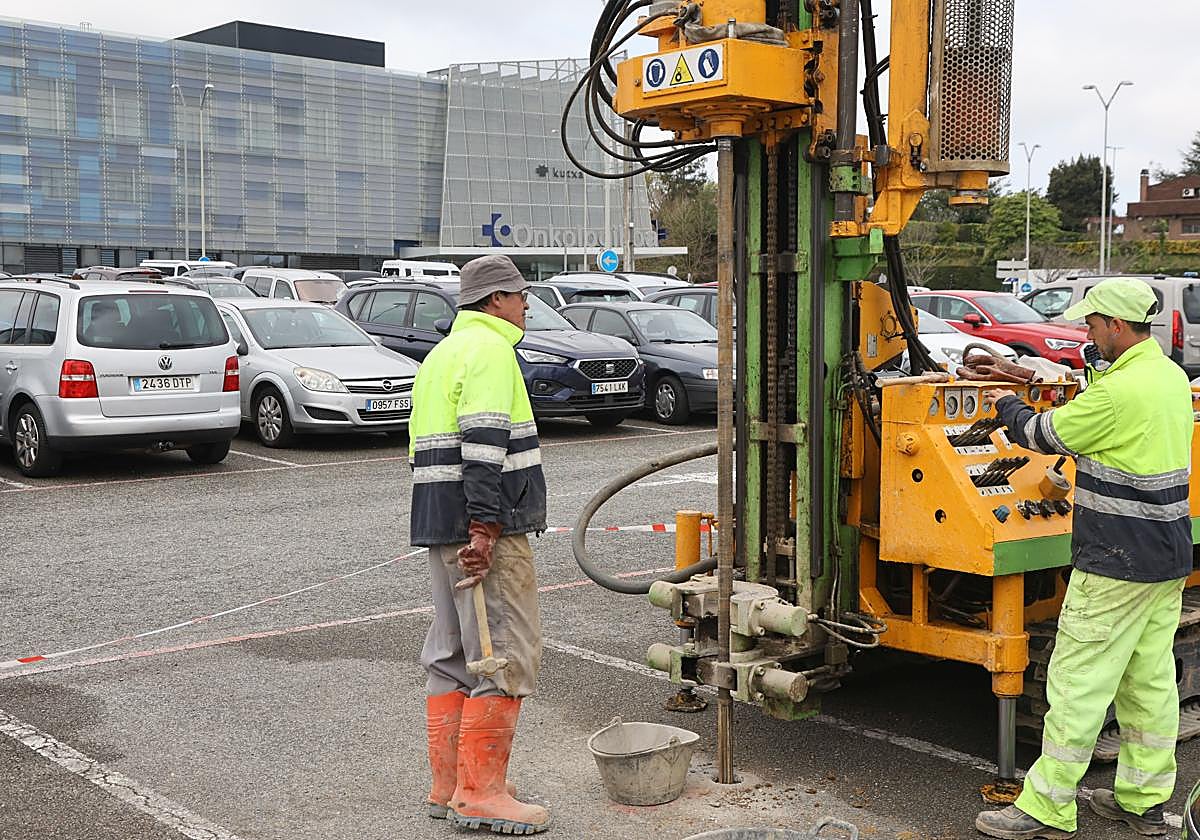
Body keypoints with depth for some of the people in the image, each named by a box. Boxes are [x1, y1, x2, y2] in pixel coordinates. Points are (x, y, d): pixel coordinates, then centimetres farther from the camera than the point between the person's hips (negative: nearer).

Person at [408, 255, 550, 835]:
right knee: (504, 657, -7)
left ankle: (448, 787, 19)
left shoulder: (442, 353, 24)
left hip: (440, 525, 10)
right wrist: (484, 528, -24)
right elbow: (484, 443, -20)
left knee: (452, 656, 12)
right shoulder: (490, 348, -8)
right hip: (488, 526, -10)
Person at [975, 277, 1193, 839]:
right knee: (1150, 678, 14)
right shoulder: (1171, 377, 9)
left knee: (1078, 681, -2)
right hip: (1168, 559, 9)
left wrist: (1006, 407, 10)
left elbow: (1047, 435, -9)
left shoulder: (1119, 390, -21)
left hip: (1118, 562, -9)